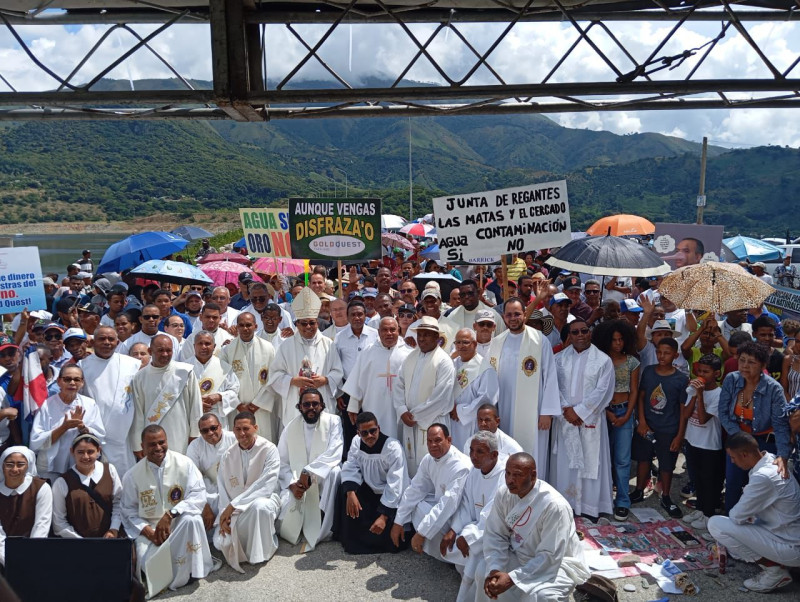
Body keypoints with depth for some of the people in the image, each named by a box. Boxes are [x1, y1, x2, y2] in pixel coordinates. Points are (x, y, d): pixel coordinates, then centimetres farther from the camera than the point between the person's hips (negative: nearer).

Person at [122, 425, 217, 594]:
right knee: (149, 565, -25)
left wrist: (170, 515, -25)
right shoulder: (132, 475, -3)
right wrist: (148, 531, -14)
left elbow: (198, 496, -14)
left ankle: (182, 575, -15)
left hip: (180, 523, -1)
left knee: (192, 519, -35)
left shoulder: (184, 464, -9)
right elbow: (129, 512, 2)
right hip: (149, 528, 1)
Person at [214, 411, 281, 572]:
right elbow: (223, 488, 4)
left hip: (264, 498, -4)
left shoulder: (269, 450, -14)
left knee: (259, 506, -39)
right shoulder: (228, 455, 1)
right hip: (234, 510, 4)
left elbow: (266, 485, -23)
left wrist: (233, 505, -24)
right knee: (222, 542, -16)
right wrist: (225, 514, -12)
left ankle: (261, 552, -12)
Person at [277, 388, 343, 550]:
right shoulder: (291, 427, 2)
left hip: (322, 479, -1)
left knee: (334, 472, -35)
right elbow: (282, 462, 2)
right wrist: (292, 484, -16)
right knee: (286, 504, -27)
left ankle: (320, 533, -21)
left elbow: (334, 453, -18)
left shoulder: (333, 421, -6)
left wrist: (309, 472, -27)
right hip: (296, 481, 2)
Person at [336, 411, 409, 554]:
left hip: (391, 498, -5)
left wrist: (384, 516, -29)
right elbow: (351, 468, -9)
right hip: (370, 490, 5)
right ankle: (350, 539, 3)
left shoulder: (393, 447, -25)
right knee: (344, 490, -19)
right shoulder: (357, 441, -9)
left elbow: (395, 485, -26)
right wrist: (350, 492, -29)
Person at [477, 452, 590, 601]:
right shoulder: (503, 494, -12)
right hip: (520, 556, 6)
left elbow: (550, 557, -28)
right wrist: (494, 569, -25)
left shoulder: (554, 506, -31)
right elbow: (495, 535, -7)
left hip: (557, 563, -6)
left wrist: (512, 578, -31)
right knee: (484, 572, -11)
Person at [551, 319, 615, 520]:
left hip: (590, 419, -2)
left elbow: (602, 391, -9)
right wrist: (566, 410, -13)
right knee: (565, 462, 7)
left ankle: (591, 505, 15)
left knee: (591, 461, 4)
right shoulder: (560, 358, 5)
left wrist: (579, 411, -13)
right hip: (565, 419, 2)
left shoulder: (603, 360, -2)